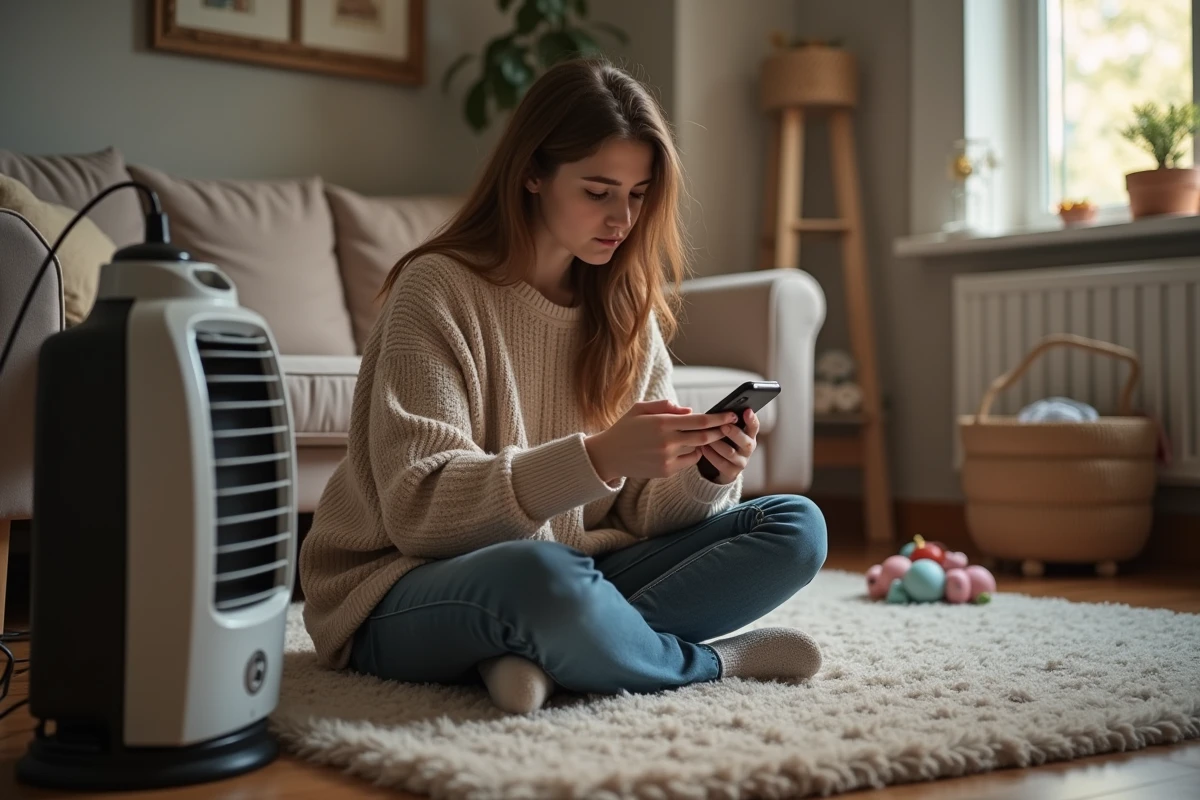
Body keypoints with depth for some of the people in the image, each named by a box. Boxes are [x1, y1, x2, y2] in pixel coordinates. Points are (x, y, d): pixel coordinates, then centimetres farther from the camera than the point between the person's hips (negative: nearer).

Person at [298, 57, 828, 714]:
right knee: (538, 574, -40)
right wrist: (597, 458, -31)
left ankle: (537, 656, -21)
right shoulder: (438, 289, -11)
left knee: (796, 526, -6)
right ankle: (712, 660, -10)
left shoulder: (627, 309, 7)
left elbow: (640, 513, 4)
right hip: (405, 595, -6)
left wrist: (706, 476, -19)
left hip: (570, 573, 7)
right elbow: (417, 510, -20)